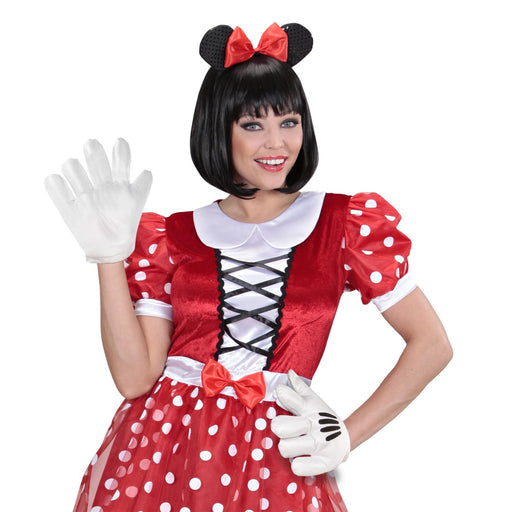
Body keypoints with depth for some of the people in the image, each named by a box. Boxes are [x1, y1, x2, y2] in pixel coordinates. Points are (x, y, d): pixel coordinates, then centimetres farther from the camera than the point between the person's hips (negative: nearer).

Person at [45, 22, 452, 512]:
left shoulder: (344, 222, 0)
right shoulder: (171, 234, 4)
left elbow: (432, 346, 1)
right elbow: (135, 376, -4)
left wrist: (348, 436, -3)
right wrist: (110, 253, -8)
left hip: (276, 462, -1)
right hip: (161, 451, 1)